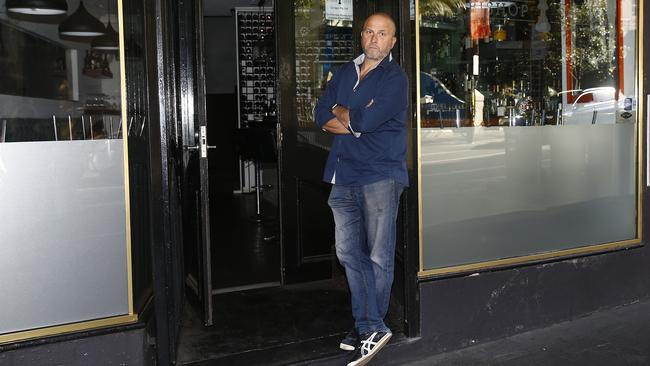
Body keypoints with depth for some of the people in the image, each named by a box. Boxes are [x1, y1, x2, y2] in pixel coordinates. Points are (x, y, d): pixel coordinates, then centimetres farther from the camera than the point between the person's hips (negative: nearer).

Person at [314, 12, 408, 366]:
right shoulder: (345, 72, 16)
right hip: (344, 175, 7)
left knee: (378, 257, -2)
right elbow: (321, 115, 6)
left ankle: (371, 326, 8)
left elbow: (368, 119, -17)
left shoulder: (395, 77, -3)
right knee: (349, 252, 9)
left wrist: (339, 111, 2)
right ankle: (369, 325, 19)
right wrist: (356, 122, -8)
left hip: (380, 175, -6)